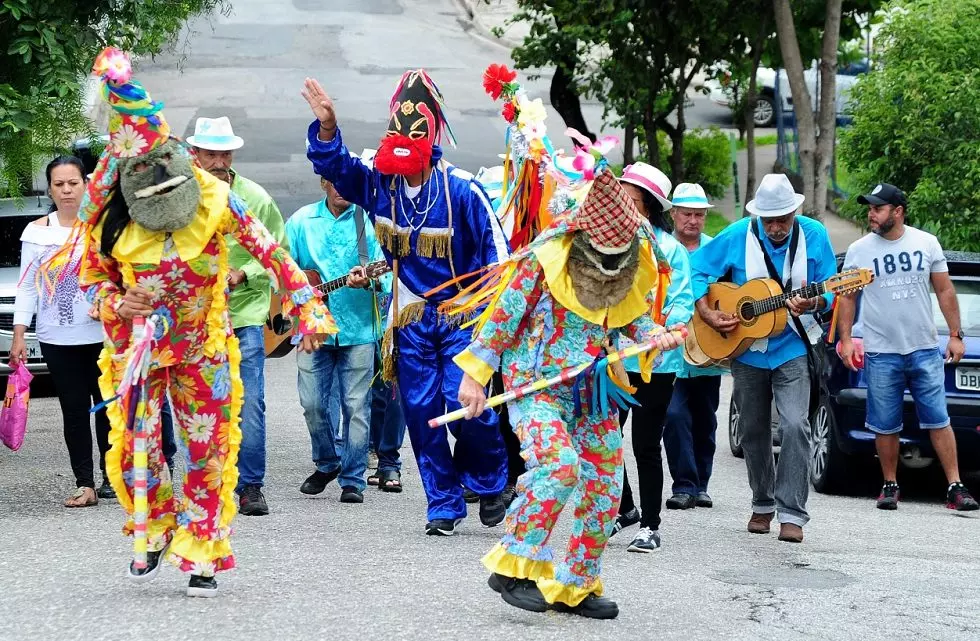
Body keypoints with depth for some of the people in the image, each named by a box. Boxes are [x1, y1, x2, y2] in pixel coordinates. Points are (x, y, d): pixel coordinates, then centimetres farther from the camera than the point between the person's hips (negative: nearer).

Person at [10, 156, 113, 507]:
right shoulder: (37, 232, 6)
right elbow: (27, 286, 7)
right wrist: (19, 335, 2)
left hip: (103, 334, -1)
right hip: (57, 339, 1)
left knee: (107, 406, 1)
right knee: (74, 410, 1)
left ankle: (111, 476, 13)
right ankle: (85, 484, 3)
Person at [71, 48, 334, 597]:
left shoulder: (213, 198, -13)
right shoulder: (109, 216, -10)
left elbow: (269, 251, -9)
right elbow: (92, 275, 6)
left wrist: (307, 308, -16)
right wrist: (115, 304, -17)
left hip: (203, 346, -1)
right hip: (138, 344, 1)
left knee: (207, 448, 2)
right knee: (136, 447, -2)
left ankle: (203, 556, 14)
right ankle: (155, 539, 24)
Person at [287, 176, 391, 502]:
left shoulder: (367, 221, 1)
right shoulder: (302, 220, 8)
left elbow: (385, 273, -3)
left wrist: (367, 281, -23)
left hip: (358, 327, -2)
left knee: (356, 405, -1)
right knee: (313, 402, 2)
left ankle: (352, 480, 7)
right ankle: (327, 463, 26)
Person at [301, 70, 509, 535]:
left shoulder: (461, 189, -12)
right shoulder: (379, 182, 0)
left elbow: (496, 251, -7)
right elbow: (332, 164, 2)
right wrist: (326, 126, -18)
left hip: (460, 315, -4)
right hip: (410, 319, 4)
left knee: (465, 403, -15)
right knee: (420, 411, 3)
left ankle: (489, 481, 12)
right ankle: (443, 506, 13)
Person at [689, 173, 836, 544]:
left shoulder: (814, 235, -8)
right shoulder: (738, 236, -8)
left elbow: (829, 291, -2)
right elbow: (696, 270, 0)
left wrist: (812, 303, -24)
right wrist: (706, 313, -12)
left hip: (793, 349, -2)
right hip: (746, 349, 2)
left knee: (796, 425, -18)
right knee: (754, 432, 11)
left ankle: (792, 514, -15)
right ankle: (763, 504, 30)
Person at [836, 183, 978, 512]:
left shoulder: (926, 243, 3)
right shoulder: (859, 250, 1)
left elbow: (945, 291, 8)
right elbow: (847, 297, 6)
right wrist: (845, 339, -1)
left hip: (925, 350, 0)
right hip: (881, 354, 0)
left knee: (939, 421, -2)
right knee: (885, 426, 4)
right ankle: (890, 485, 17)